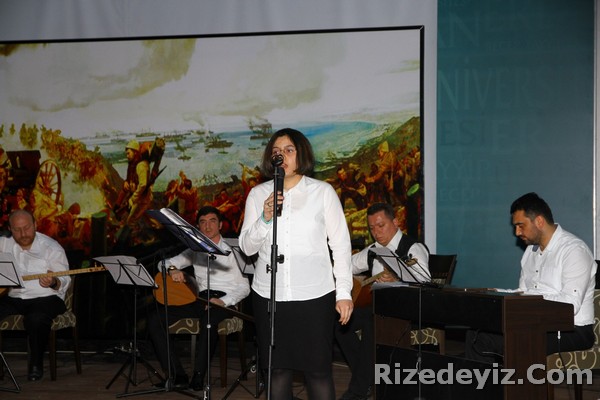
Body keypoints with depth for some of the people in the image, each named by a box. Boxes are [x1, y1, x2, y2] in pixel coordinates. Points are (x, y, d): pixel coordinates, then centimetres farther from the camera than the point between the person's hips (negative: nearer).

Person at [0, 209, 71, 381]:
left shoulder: (52, 248, -2)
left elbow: (64, 281, -1)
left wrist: (53, 282, -26)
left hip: (45, 298, -4)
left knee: (36, 318, -37)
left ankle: (36, 365, -16)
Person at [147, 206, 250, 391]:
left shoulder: (231, 251, 10)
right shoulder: (195, 251, 23)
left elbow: (244, 287, 3)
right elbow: (165, 263, 19)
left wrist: (223, 301, -16)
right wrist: (172, 269, -6)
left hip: (224, 300, -4)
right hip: (200, 298, 5)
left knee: (209, 318, -41)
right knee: (154, 318, -18)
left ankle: (199, 376, -37)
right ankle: (177, 375, -24)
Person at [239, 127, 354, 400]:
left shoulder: (323, 192, 1)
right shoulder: (258, 194, 6)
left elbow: (340, 244, 2)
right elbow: (247, 247, 4)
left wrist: (344, 292, -2)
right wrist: (265, 218, -14)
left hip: (315, 295, -2)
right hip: (269, 294, 2)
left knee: (317, 369, -1)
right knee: (276, 368, 8)